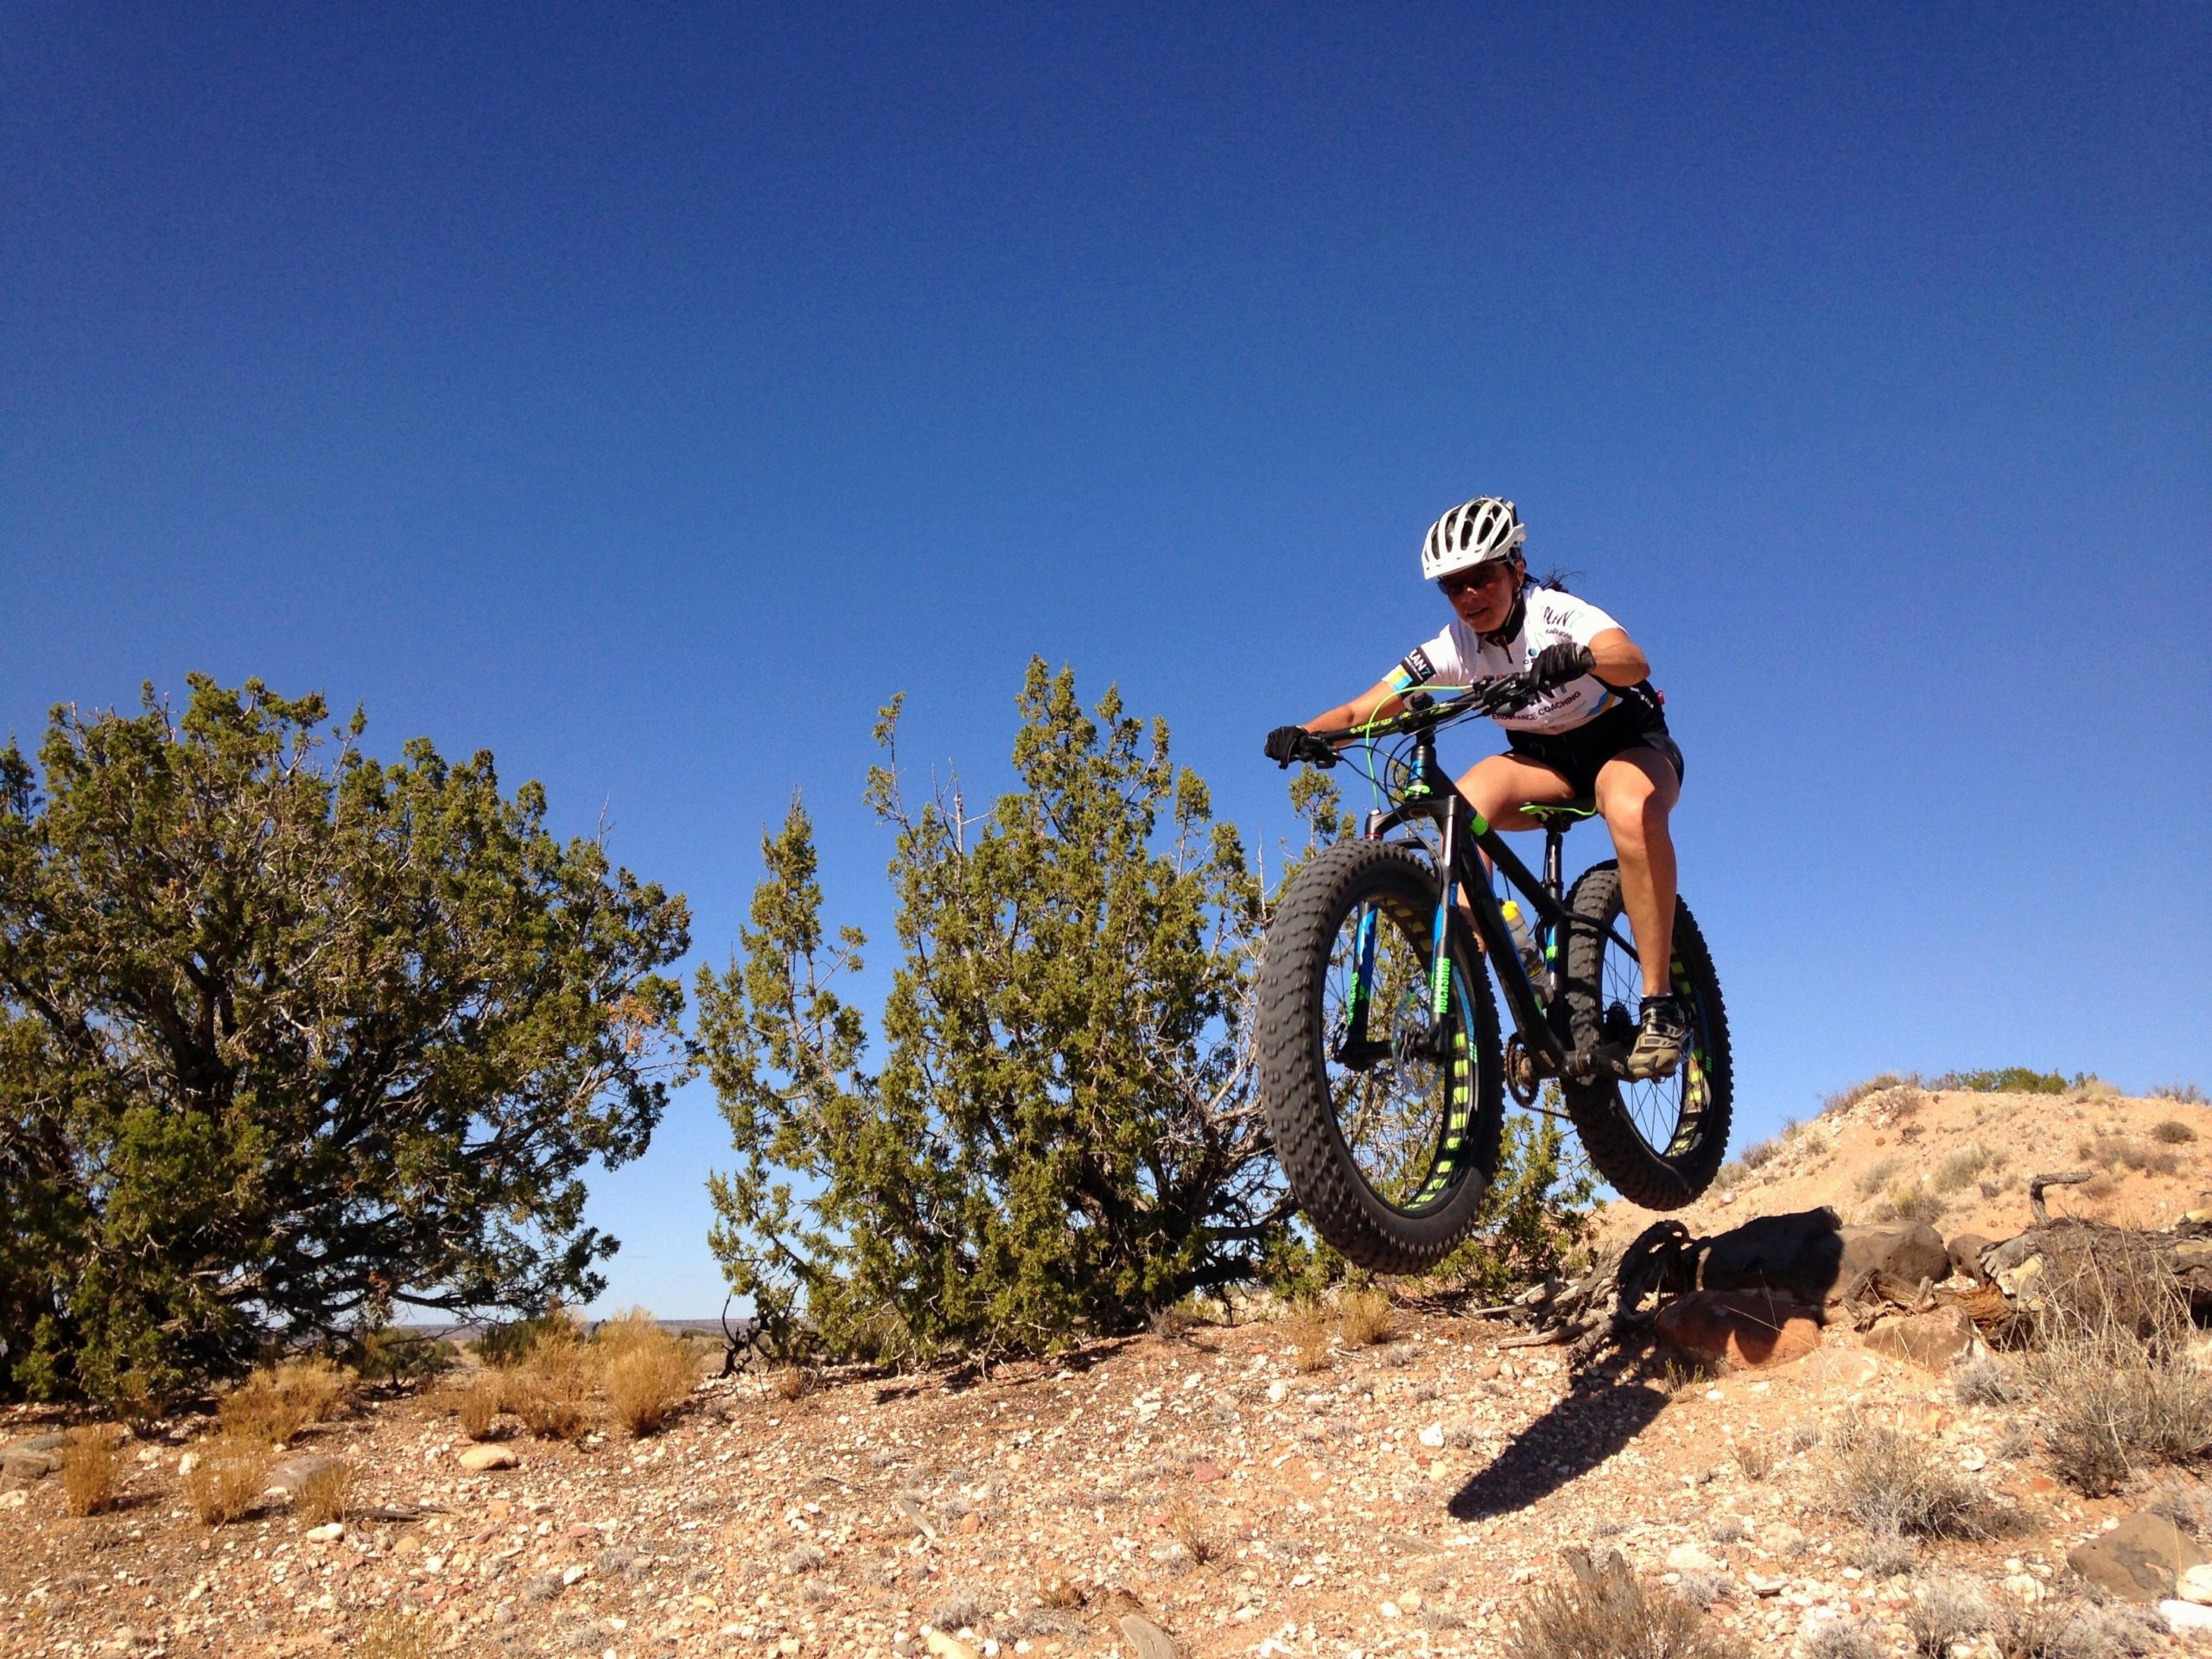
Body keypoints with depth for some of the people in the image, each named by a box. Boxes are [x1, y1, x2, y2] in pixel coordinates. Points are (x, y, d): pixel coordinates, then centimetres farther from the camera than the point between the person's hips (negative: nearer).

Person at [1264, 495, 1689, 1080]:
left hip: (1627, 742, -3)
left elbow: (1634, 662, -44)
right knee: (1464, 804, -30)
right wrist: (1305, 733, -42)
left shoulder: (1556, 614, -23)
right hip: (1542, 759, 4)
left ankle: (1660, 1006, -31)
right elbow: (1364, 709, -22)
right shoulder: (1453, 649, -13)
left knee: (1631, 811, -40)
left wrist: (1582, 658, -66)